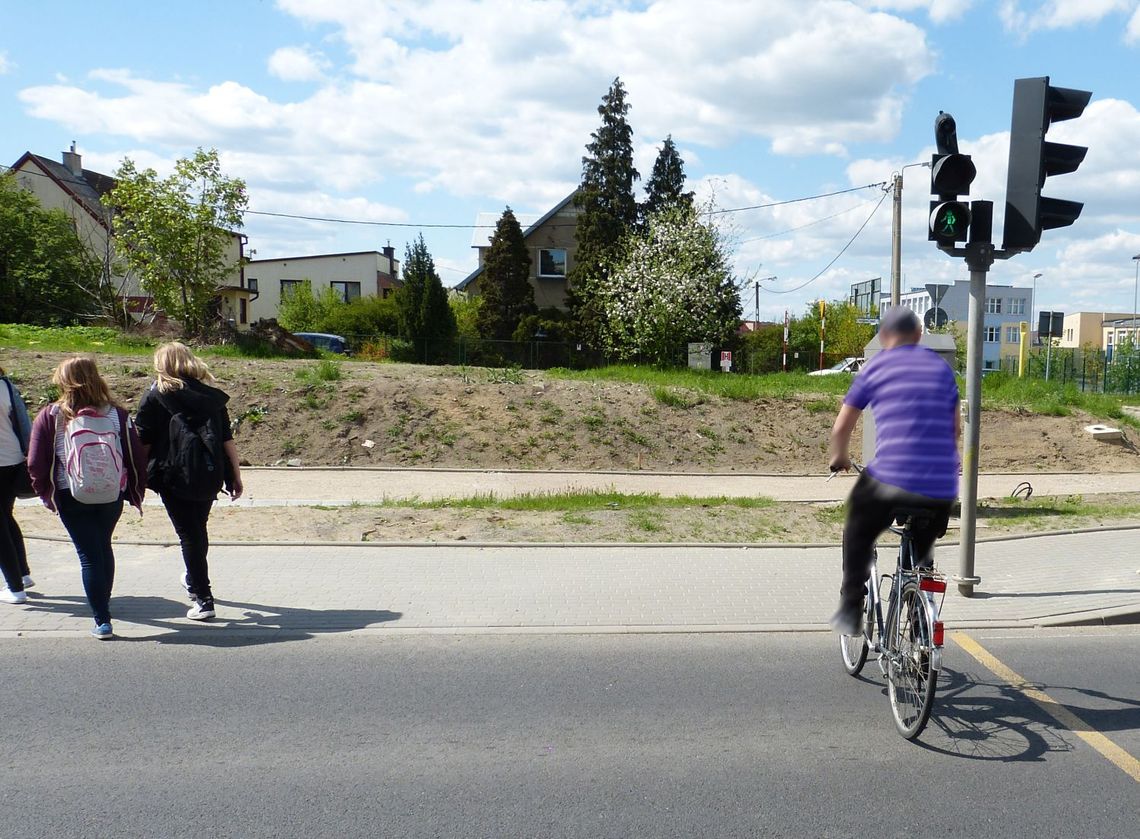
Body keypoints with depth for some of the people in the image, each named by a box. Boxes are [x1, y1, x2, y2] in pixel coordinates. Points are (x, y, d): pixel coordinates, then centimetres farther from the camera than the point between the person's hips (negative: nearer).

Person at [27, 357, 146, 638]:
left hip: (70, 497, -2)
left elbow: (36, 463, -6)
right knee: (103, 547, 22)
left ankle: (103, 620, 0)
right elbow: (135, 456, -1)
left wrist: (46, 493, 10)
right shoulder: (116, 414, -3)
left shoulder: (50, 416, -7)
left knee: (89, 555, 2)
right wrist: (136, 494, 11)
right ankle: (103, 603, 37)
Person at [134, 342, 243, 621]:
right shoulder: (211, 395, 6)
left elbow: (143, 443, -6)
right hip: (209, 477, 4)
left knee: (189, 535, 2)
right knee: (199, 529, 22)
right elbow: (227, 440, 4)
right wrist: (236, 477, 8)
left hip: (174, 477, -4)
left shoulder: (156, 396, -3)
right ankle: (193, 581, 44)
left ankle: (203, 600, 1)